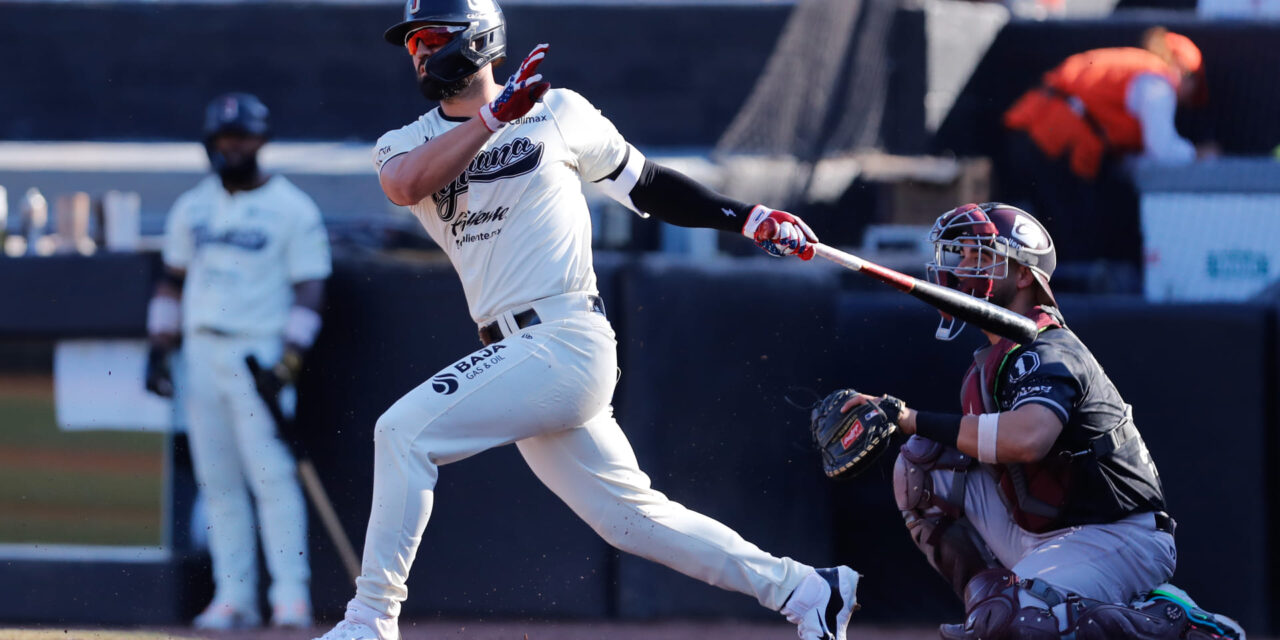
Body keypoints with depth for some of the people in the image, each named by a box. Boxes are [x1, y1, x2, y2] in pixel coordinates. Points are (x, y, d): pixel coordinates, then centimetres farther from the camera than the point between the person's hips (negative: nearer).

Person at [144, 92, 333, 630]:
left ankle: (291, 595, -12)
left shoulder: (292, 210, -2)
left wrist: (287, 364, -15)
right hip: (201, 352, 6)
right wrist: (159, 349, 11)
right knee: (218, 481, 4)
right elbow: (173, 281, 20)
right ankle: (233, 598, 5)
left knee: (271, 474, -12)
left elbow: (309, 292, -6)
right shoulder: (192, 208, 14)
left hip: (258, 352, -6)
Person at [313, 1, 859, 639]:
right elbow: (407, 185, -11)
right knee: (632, 519, 9)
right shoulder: (406, 144, 13)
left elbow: (643, 182, 15)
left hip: (565, 341, -6)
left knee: (405, 431, -18)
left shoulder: (559, 113, 4)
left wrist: (745, 218, 10)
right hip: (520, 358, 6)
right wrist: (494, 115, -20)